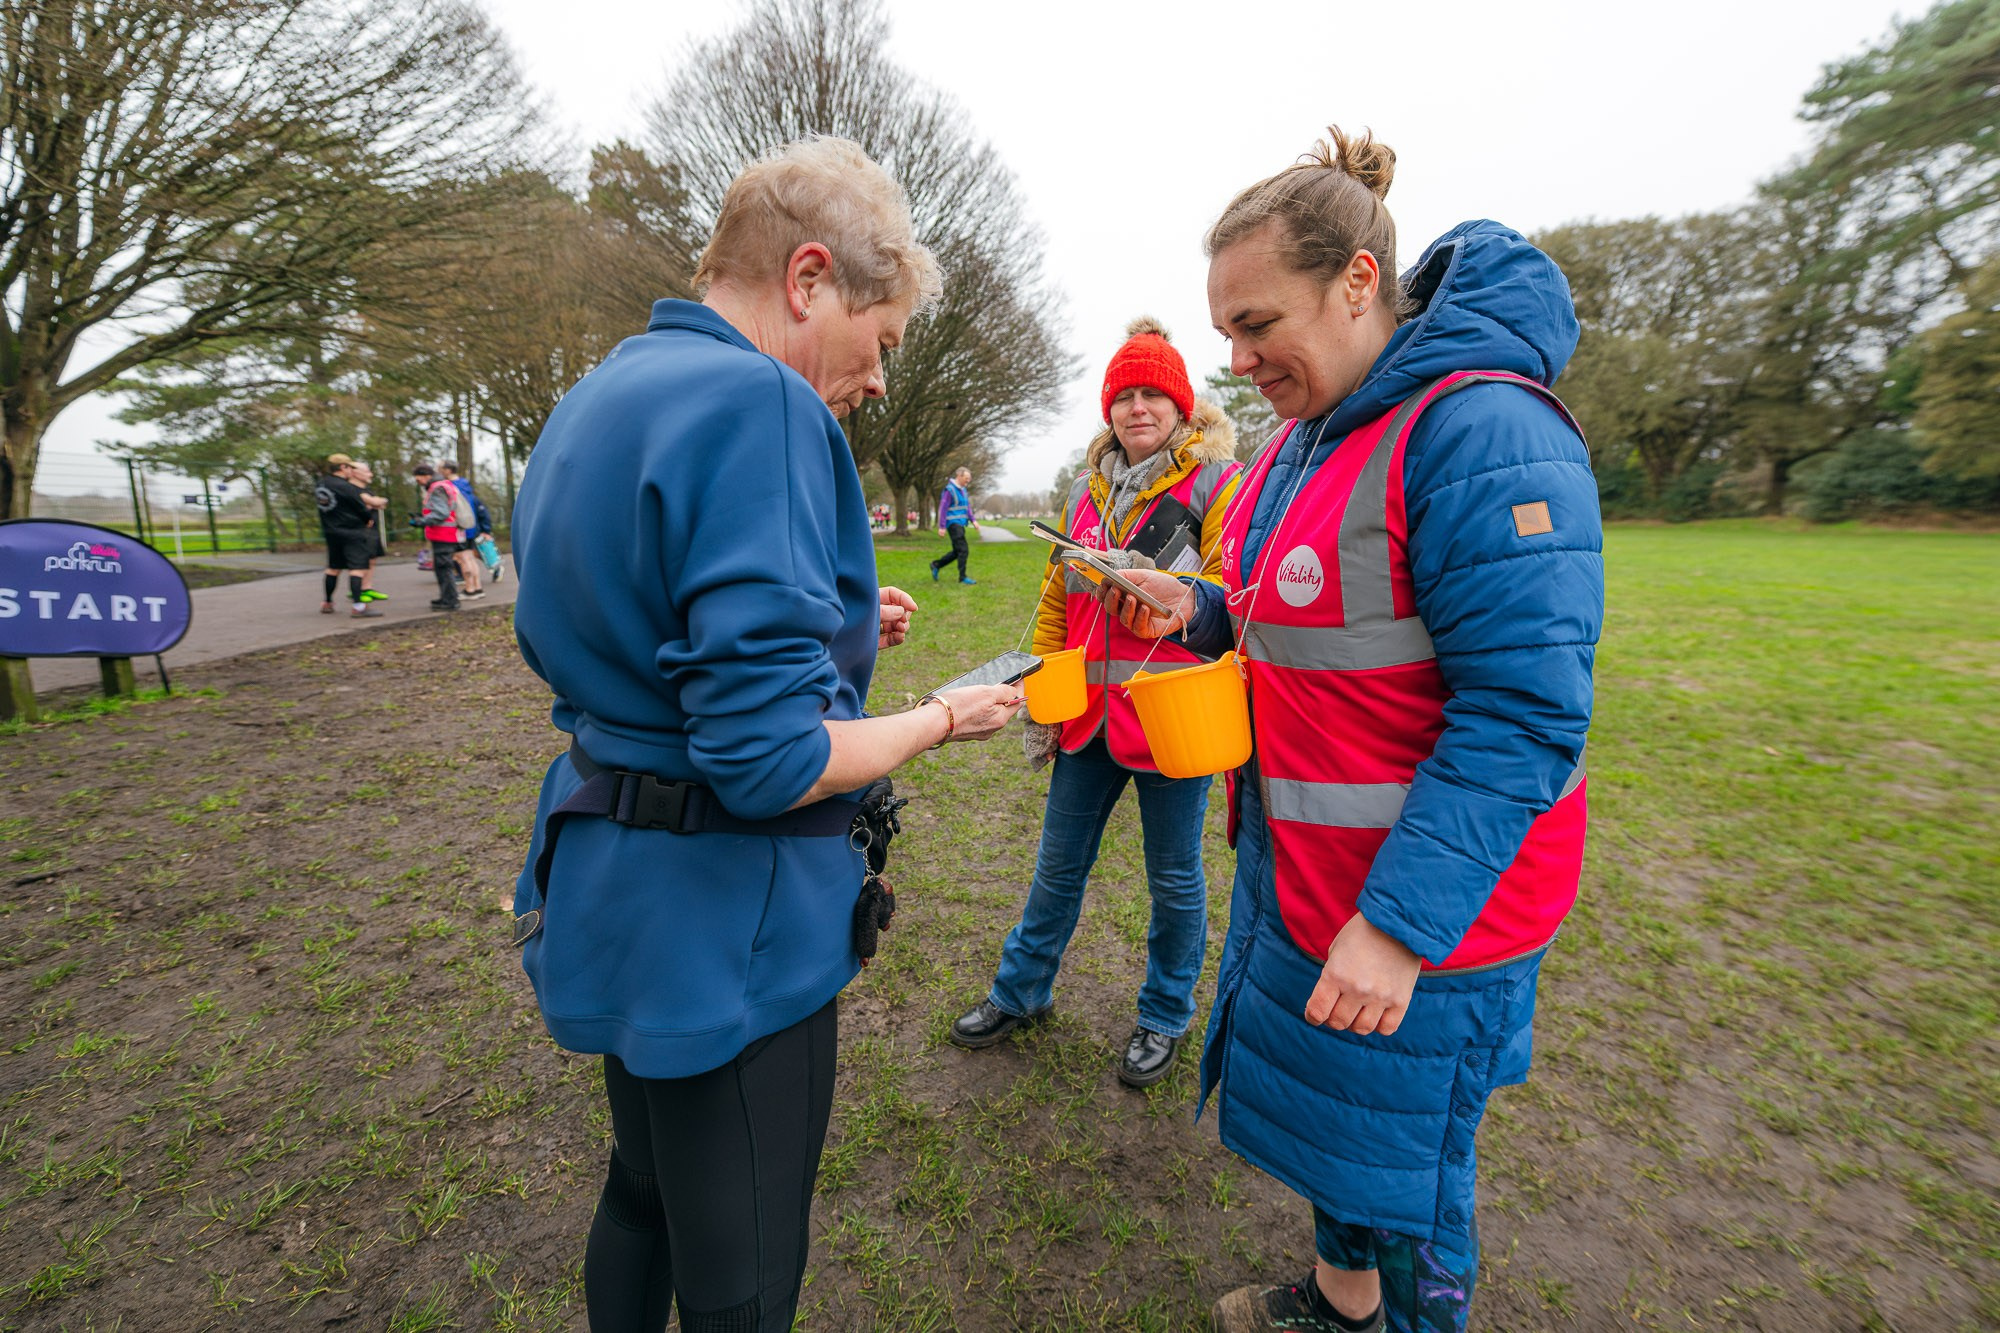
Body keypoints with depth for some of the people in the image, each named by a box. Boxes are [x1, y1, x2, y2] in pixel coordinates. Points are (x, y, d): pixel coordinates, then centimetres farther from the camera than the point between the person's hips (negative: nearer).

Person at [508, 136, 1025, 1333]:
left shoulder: (594, 401, 11)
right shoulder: (759, 405, -21)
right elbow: (770, 760, -27)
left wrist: (832, 624, 12)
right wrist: (940, 719, -10)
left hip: (611, 888, 10)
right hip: (723, 922, -9)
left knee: (645, 1194, 31)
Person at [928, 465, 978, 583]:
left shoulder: (963, 490, 14)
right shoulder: (949, 490, -12)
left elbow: (967, 507, 19)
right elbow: (943, 509, -14)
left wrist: (973, 520, 5)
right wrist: (942, 527, -17)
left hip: (960, 524, 9)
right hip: (953, 524, -9)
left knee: (957, 552, 12)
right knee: (963, 550, -11)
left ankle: (936, 565, 25)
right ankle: (962, 577, -5)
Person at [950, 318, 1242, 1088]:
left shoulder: (1218, 482, -5)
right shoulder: (1088, 490, 11)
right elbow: (1058, 596, 14)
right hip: (1091, 713, 5)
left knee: (1174, 877, 12)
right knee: (1058, 865, 17)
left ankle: (1166, 1015, 36)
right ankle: (1022, 992, 38)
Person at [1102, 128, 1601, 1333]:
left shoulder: (1483, 433, -20)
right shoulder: (1307, 433, 8)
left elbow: (1524, 714, -24)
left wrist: (1401, 925, -26)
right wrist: (1203, 611, -1)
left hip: (1418, 900, -9)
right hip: (1300, 866, 9)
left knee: (1401, 1162, 12)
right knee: (1318, 1105, 26)